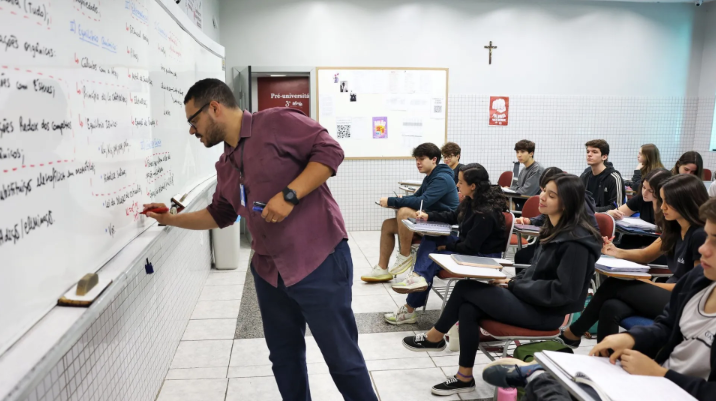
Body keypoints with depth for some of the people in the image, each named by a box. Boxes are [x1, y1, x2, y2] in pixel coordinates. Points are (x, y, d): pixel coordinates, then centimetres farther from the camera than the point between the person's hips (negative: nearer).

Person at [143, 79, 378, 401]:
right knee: (284, 357, 18)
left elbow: (330, 150, -15)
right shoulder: (225, 166, 16)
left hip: (319, 262, -8)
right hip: (269, 271, 8)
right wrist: (172, 219, 22)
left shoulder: (277, 122, -9)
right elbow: (219, 214, 27)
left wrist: (290, 195, -22)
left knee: (343, 359, 3)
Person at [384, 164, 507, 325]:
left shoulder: (486, 213, -29)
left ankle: (410, 310, 0)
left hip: (482, 256, -9)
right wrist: (428, 216, 4)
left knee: (432, 259, -13)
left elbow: (469, 248, -26)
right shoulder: (472, 200, -3)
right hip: (468, 245, 9)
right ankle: (418, 276, -25)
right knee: (429, 239, -2)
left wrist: (446, 246, -13)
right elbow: (453, 216, 16)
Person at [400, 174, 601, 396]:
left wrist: (515, 286, -15)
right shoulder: (554, 228, 8)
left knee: (465, 288, -13)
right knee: (467, 309, -12)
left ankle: (435, 337, 7)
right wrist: (515, 282, -1)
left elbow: (565, 291, -22)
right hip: (531, 299, 8)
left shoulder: (576, 241, -20)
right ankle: (464, 378, 0)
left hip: (546, 311, -8)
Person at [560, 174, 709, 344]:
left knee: (613, 285, -16)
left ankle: (573, 333, 3)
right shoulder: (675, 229, 8)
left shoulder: (701, 235, -18)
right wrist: (616, 251, 0)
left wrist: (651, 285, -15)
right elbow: (645, 255, 19)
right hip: (669, 293, 7)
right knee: (611, 308, -22)